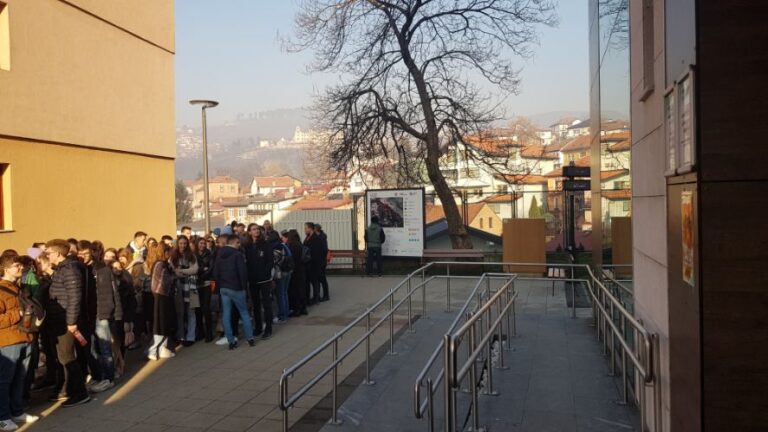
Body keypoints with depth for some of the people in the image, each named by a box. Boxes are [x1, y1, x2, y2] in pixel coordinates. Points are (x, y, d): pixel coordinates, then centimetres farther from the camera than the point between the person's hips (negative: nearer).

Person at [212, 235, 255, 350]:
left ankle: (231, 341, 5)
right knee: (244, 312, 6)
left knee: (226, 314, 4)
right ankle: (250, 338, 6)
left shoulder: (219, 255, 9)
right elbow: (243, 272, -16)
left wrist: (219, 286, 14)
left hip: (223, 288, 6)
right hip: (236, 288, -5)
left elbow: (215, 273, 10)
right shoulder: (237, 254, -11)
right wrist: (244, 286, -4)